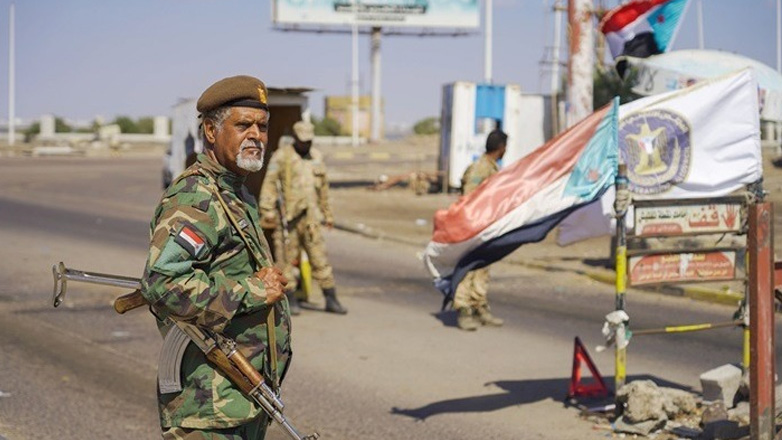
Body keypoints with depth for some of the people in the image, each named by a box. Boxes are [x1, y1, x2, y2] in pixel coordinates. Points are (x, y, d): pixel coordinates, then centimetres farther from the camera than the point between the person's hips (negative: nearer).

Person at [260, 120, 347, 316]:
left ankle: (331, 300, 5)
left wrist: (327, 214, 24)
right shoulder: (282, 155, -3)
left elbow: (323, 187, 21)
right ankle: (291, 301, 10)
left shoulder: (316, 157, 13)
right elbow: (270, 182, -9)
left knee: (319, 257, 2)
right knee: (288, 258, 2)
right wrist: (268, 209, -17)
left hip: (310, 217, 4)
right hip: (288, 217, -4)